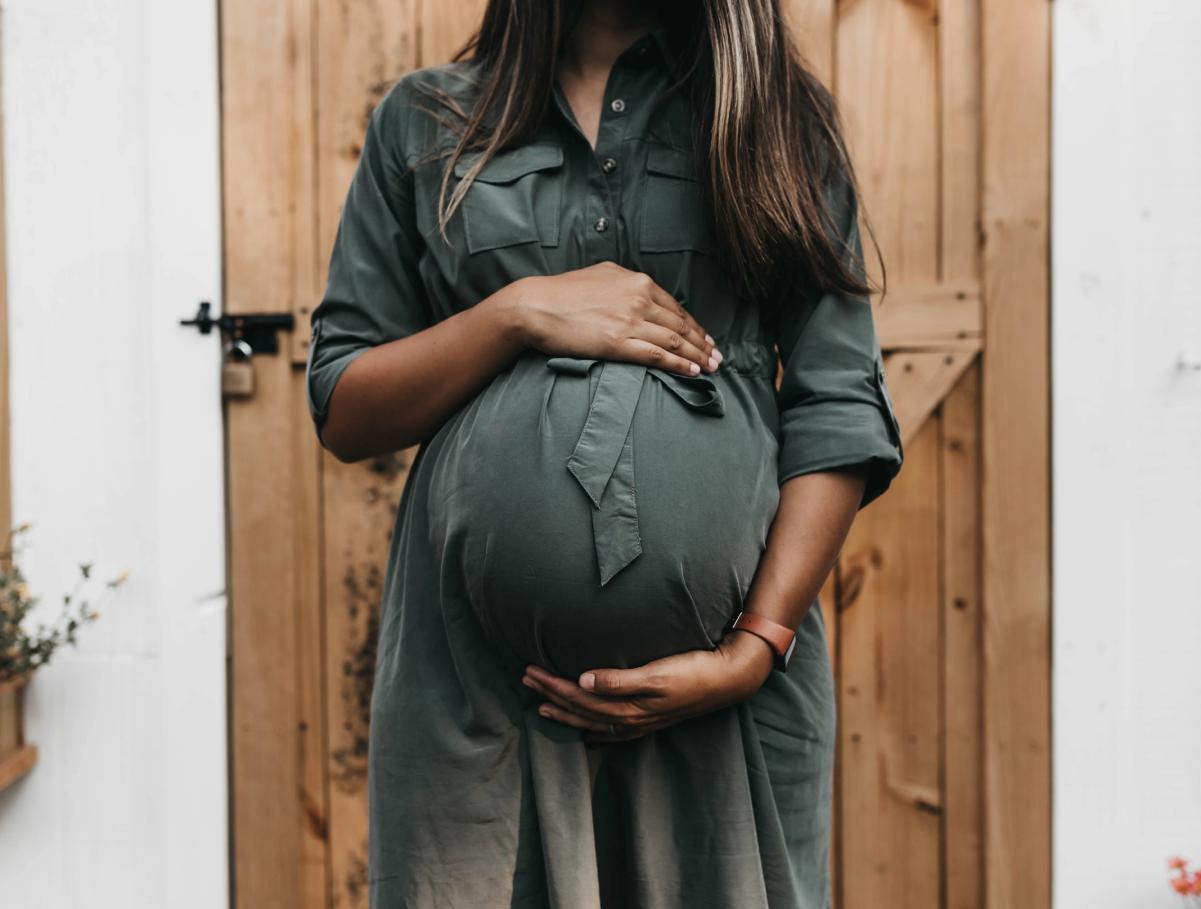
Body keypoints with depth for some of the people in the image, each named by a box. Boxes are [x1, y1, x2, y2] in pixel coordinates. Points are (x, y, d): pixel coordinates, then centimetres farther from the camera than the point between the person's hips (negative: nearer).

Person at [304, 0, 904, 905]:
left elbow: (841, 417, 1)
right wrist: (519, 312, -9)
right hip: (476, 670, 0)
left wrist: (755, 649, -11)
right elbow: (342, 414, 7)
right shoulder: (425, 120, 10)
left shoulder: (781, 117, 9)